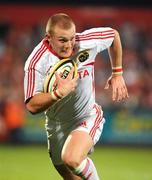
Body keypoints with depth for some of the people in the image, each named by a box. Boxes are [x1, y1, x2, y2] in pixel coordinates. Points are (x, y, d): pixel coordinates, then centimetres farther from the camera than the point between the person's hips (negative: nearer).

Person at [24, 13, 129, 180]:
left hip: (88, 117, -2)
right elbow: (32, 106, -26)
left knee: (72, 158, -32)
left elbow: (113, 34, 6)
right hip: (57, 127, 2)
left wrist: (117, 74, 9)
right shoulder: (36, 62, -22)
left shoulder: (86, 42, -17)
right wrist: (59, 92, -41)